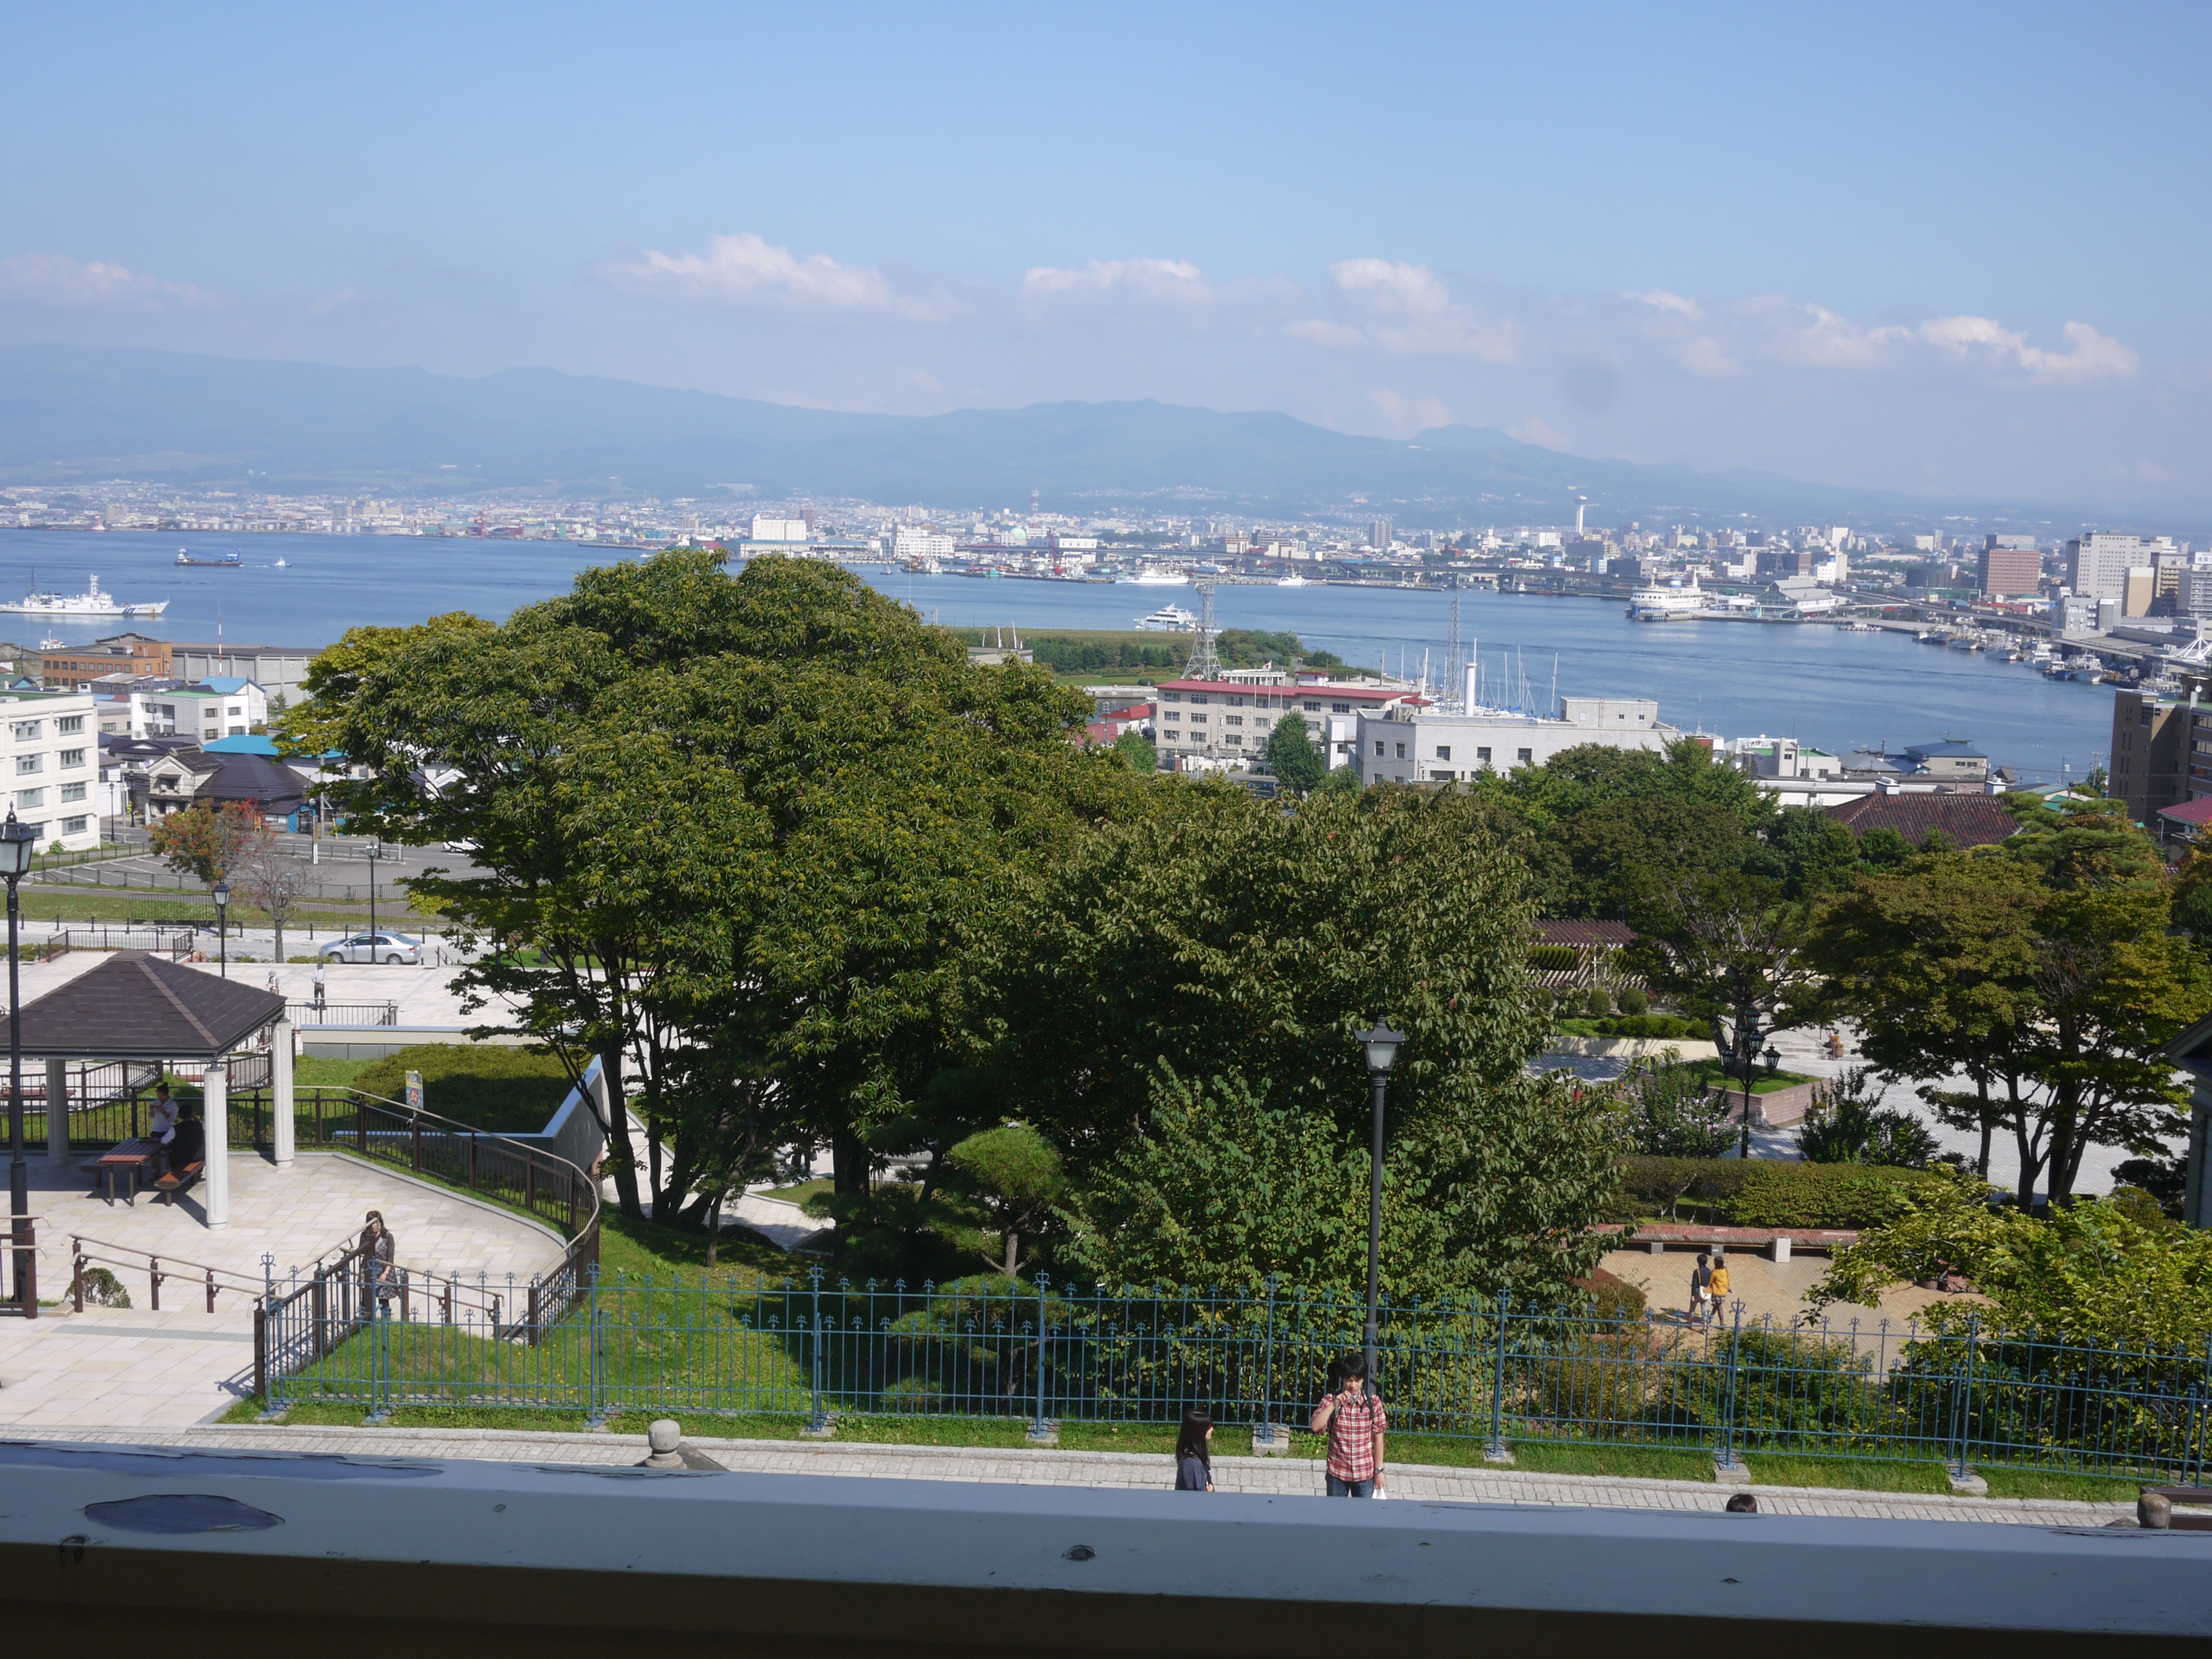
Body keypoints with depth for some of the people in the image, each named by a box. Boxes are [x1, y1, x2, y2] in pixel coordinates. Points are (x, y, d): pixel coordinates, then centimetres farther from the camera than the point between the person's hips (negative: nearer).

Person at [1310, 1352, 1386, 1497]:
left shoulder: (1373, 1402, -5)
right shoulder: (1330, 1401, -4)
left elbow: (1378, 1438, 0)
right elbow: (1316, 1427, -17)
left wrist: (1379, 1471, 1)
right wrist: (1334, 1404, -23)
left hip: (1365, 1473, 0)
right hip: (1337, 1472, 0)